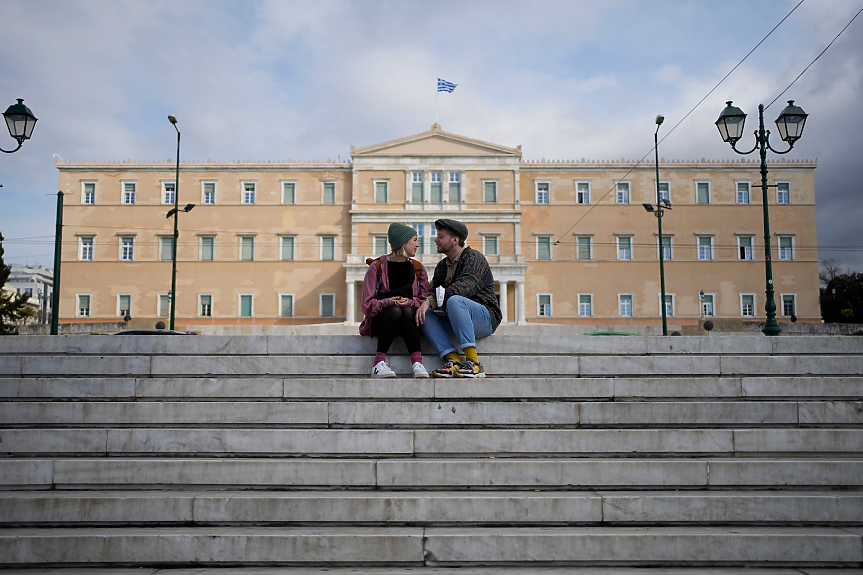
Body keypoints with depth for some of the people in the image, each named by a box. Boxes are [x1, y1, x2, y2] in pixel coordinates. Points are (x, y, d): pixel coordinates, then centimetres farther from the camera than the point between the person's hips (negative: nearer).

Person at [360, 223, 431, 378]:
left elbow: (425, 298, 0)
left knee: (408, 311, -31)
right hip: (380, 321, -2)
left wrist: (409, 302, -20)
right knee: (395, 310, -34)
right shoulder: (377, 266, 1)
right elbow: (367, 305, -6)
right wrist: (388, 302, -24)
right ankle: (379, 364, -37)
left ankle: (417, 363, -42)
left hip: (409, 322, 2)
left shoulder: (417, 268, 12)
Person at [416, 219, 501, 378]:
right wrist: (428, 303, -20)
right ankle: (454, 360, -26)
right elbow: (434, 291, 8)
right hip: (458, 321, 7)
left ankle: (473, 363, -36)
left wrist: (429, 301, -34)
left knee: (454, 300, -34)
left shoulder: (473, 257, -6)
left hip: (486, 318, -7)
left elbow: (467, 284, -26)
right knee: (425, 317, -13)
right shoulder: (442, 266, 18)